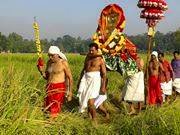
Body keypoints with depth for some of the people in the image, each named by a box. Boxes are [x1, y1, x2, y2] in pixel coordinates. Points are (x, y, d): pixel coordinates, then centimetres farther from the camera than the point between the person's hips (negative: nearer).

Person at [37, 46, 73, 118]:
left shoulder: (63, 63, -8)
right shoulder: (49, 62, 9)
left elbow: (70, 77, -5)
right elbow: (46, 77, 15)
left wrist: (70, 91, -9)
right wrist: (41, 71, -4)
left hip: (59, 88, -6)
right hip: (49, 87, 6)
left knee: (55, 111, -9)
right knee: (48, 109, 3)